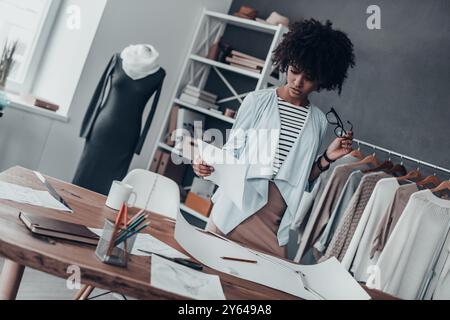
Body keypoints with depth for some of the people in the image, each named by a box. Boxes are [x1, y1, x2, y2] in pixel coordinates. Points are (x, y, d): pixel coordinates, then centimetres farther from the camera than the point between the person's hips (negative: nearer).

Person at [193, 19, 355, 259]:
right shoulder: (258, 101, 0)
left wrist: (326, 159, -3)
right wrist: (208, 163, -14)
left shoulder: (318, 121, 7)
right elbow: (232, 150, 4)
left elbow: (302, 179, 11)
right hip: (237, 209, -1)